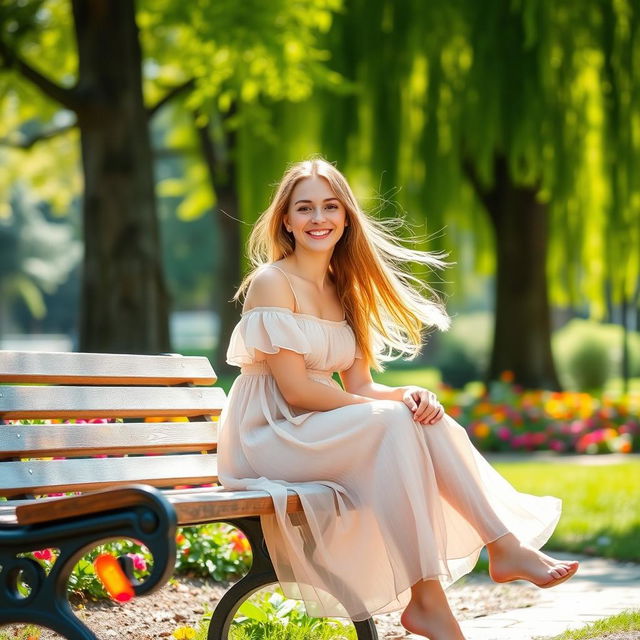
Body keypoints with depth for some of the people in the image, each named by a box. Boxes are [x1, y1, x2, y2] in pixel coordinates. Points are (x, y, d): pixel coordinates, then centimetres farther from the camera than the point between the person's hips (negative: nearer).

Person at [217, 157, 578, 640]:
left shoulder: (342, 291, 15)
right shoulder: (272, 283, -10)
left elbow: (360, 385, 9)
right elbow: (295, 388, -17)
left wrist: (410, 396, -13)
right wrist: (392, 408, -16)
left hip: (318, 434, 7)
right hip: (267, 437, -7)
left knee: (429, 420, -16)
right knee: (394, 424, -28)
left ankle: (506, 545, -19)